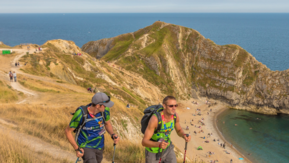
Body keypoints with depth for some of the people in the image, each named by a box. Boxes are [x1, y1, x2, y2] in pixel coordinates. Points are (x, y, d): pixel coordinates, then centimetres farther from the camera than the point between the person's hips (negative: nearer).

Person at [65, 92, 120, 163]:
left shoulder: (105, 110, -19)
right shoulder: (80, 114, -33)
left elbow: (107, 124, 3)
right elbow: (68, 131, -17)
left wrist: (113, 135, -17)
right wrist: (77, 149, -24)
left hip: (99, 146, 5)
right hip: (85, 146, -5)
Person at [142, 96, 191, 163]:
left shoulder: (175, 116, -19)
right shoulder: (155, 119, -38)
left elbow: (179, 131, 1)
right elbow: (144, 142, -35)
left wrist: (184, 136, -23)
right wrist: (159, 144, -55)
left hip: (166, 148, 4)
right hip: (153, 151, -4)